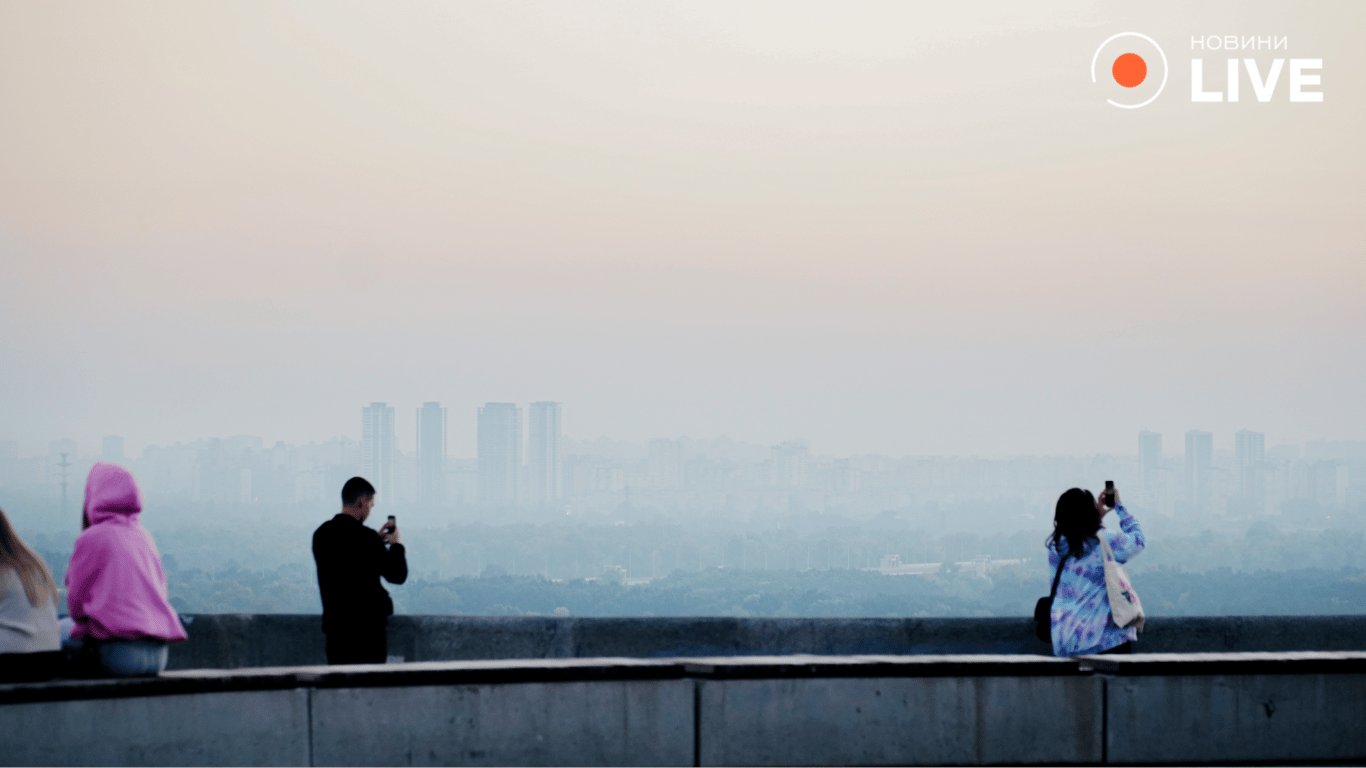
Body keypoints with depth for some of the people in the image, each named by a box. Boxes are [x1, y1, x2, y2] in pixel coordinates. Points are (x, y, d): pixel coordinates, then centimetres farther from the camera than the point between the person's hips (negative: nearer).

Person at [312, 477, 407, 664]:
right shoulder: (365, 537, -16)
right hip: (367, 625, -6)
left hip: (334, 624, 6)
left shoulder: (321, 534, 6)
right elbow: (397, 575, -10)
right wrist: (397, 545, 7)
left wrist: (378, 541, 21)